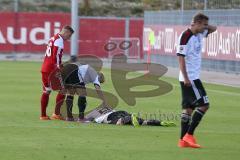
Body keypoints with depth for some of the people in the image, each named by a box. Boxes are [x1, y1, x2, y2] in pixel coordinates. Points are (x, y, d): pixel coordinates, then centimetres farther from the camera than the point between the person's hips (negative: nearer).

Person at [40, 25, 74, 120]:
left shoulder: (52, 39, 18)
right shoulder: (59, 41, -10)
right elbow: (56, 56, -18)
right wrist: (58, 69, -17)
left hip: (44, 69, 9)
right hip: (52, 70, -9)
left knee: (46, 91, 13)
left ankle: (43, 115, 15)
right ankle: (56, 113, -5)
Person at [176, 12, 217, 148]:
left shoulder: (200, 34, 10)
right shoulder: (186, 36, -15)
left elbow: (213, 29, 26)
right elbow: (181, 57, -18)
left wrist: (205, 26, 4)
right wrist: (186, 78, -22)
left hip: (194, 77, 9)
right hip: (189, 78, -9)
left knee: (189, 108, 7)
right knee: (204, 105, -10)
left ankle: (183, 140, 8)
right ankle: (189, 135, -8)